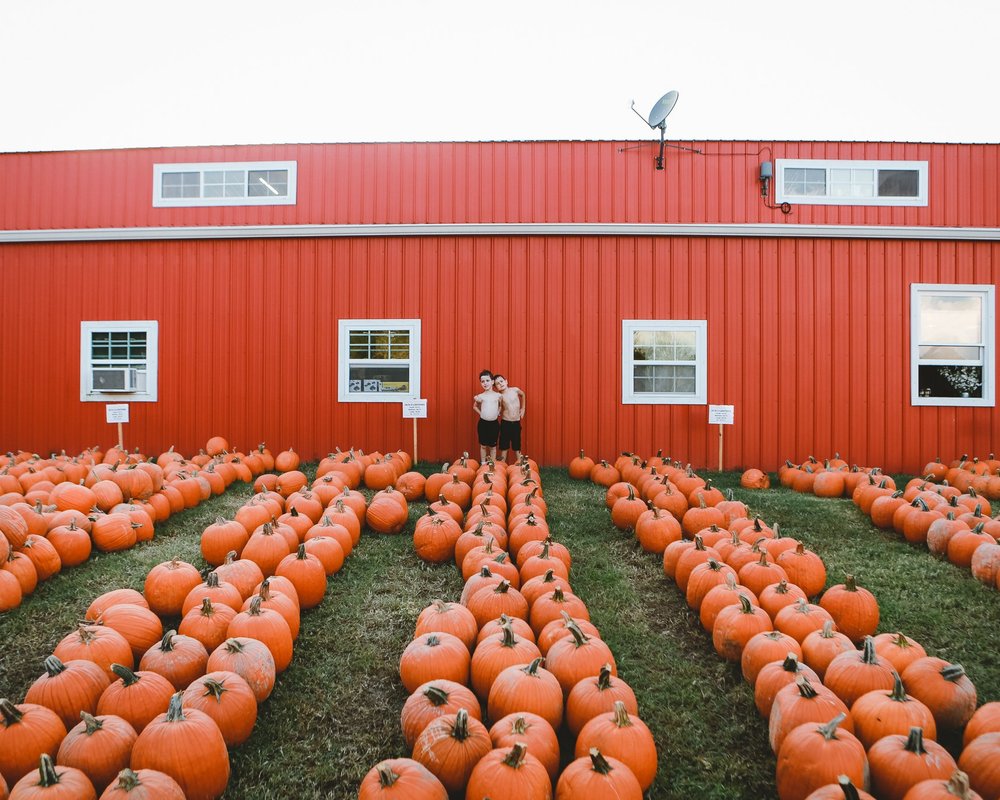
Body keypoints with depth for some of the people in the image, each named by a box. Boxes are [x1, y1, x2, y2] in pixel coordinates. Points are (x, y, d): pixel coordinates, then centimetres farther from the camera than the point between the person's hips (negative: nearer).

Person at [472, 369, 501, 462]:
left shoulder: (498, 395, -2)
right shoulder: (480, 396, 0)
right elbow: (474, 407, 16)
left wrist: (498, 412, 0)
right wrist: (481, 413, 3)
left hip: (494, 423, 0)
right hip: (483, 423, 0)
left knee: (493, 446, 10)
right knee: (483, 445, 8)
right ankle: (483, 464, 19)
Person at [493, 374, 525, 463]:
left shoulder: (515, 390, -2)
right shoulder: (500, 396, -7)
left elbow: (522, 394, 18)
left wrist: (522, 408, 18)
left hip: (516, 423, 1)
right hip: (505, 423, -1)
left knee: (517, 445, 10)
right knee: (504, 445, 5)